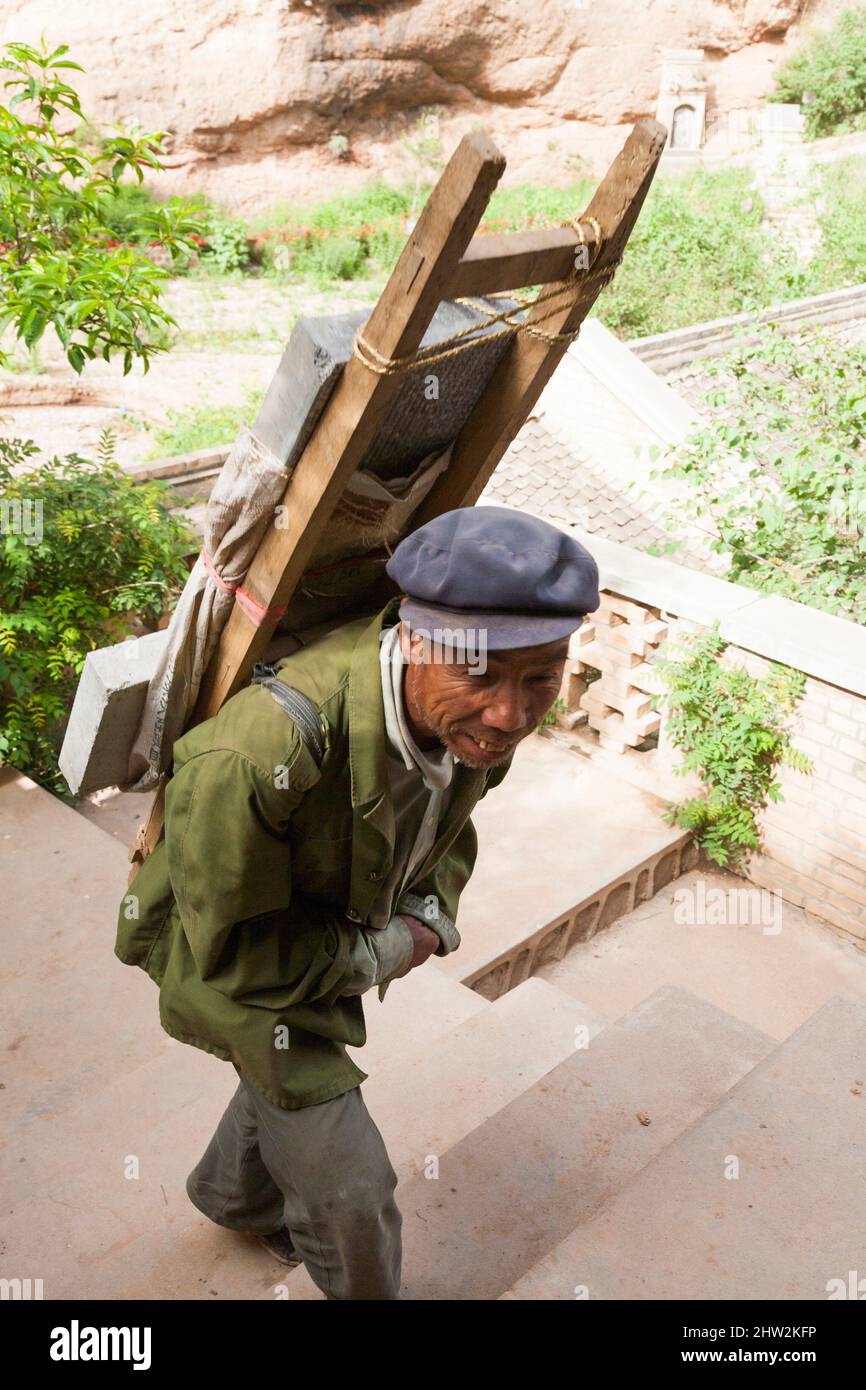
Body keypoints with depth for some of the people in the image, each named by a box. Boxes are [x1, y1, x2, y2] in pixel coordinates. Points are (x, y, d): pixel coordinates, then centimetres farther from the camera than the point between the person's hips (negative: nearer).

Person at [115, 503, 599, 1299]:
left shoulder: (478, 715, -23)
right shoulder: (261, 756, -46)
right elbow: (228, 947, -28)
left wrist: (432, 917, -11)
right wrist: (379, 954, -21)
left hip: (334, 941, 7)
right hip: (235, 958, -6)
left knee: (303, 1075, 32)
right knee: (347, 1185, 5)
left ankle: (235, 1196, 66)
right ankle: (364, 1289, 41)